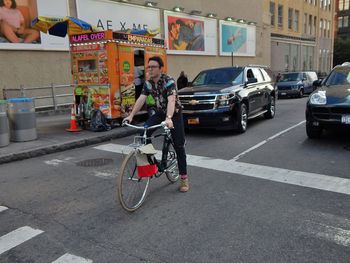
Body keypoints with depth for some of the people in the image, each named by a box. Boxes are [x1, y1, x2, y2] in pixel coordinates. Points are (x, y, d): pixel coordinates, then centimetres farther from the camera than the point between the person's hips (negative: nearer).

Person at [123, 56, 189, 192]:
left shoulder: (169, 81, -22)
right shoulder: (148, 83, -3)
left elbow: (171, 100, -36)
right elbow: (141, 99, -10)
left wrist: (168, 118, -52)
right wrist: (131, 116, -22)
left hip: (174, 114, -5)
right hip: (160, 112, 5)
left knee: (179, 146, -5)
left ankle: (184, 178, 6)